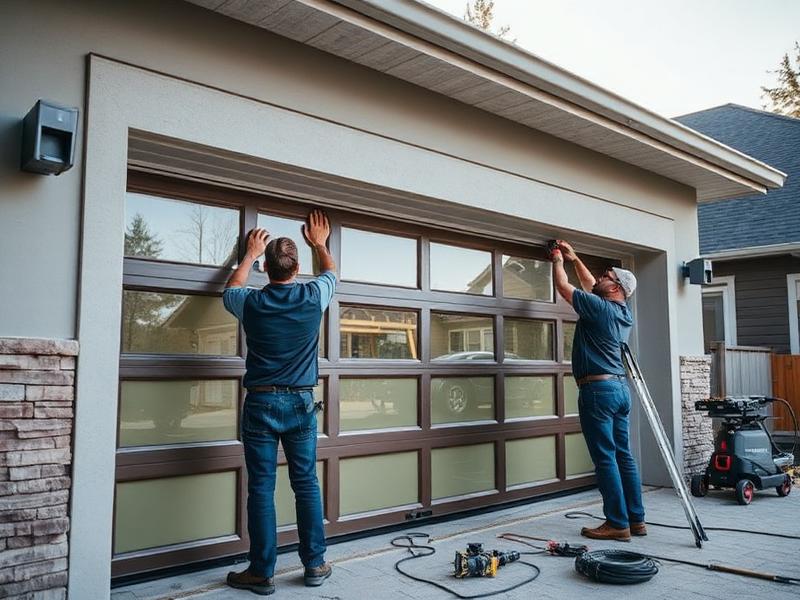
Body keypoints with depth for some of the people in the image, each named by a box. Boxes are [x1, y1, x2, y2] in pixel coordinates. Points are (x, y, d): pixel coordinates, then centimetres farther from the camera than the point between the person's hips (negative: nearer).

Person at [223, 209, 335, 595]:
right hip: (301, 403, 1)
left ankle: (262, 573, 10)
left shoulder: (251, 303, -5)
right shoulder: (313, 297, -4)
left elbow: (231, 289, 21)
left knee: (261, 489, 3)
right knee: (306, 485, 9)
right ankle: (315, 565, 17)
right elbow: (331, 273, 20)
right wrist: (319, 244, 36)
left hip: (261, 403, -1)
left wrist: (250, 255, 33)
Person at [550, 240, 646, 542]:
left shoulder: (599, 308, -11)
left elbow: (564, 287, 1)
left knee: (605, 458, -5)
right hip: (620, 387, 9)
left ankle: (617, 523, -1)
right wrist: (574, 258, 34)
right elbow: (590, 285, 29)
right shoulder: (623, 312, 14)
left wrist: (558, 261, 18)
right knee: (624, 456, 11)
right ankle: (636, 519, 17)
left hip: (598, 388, -9)